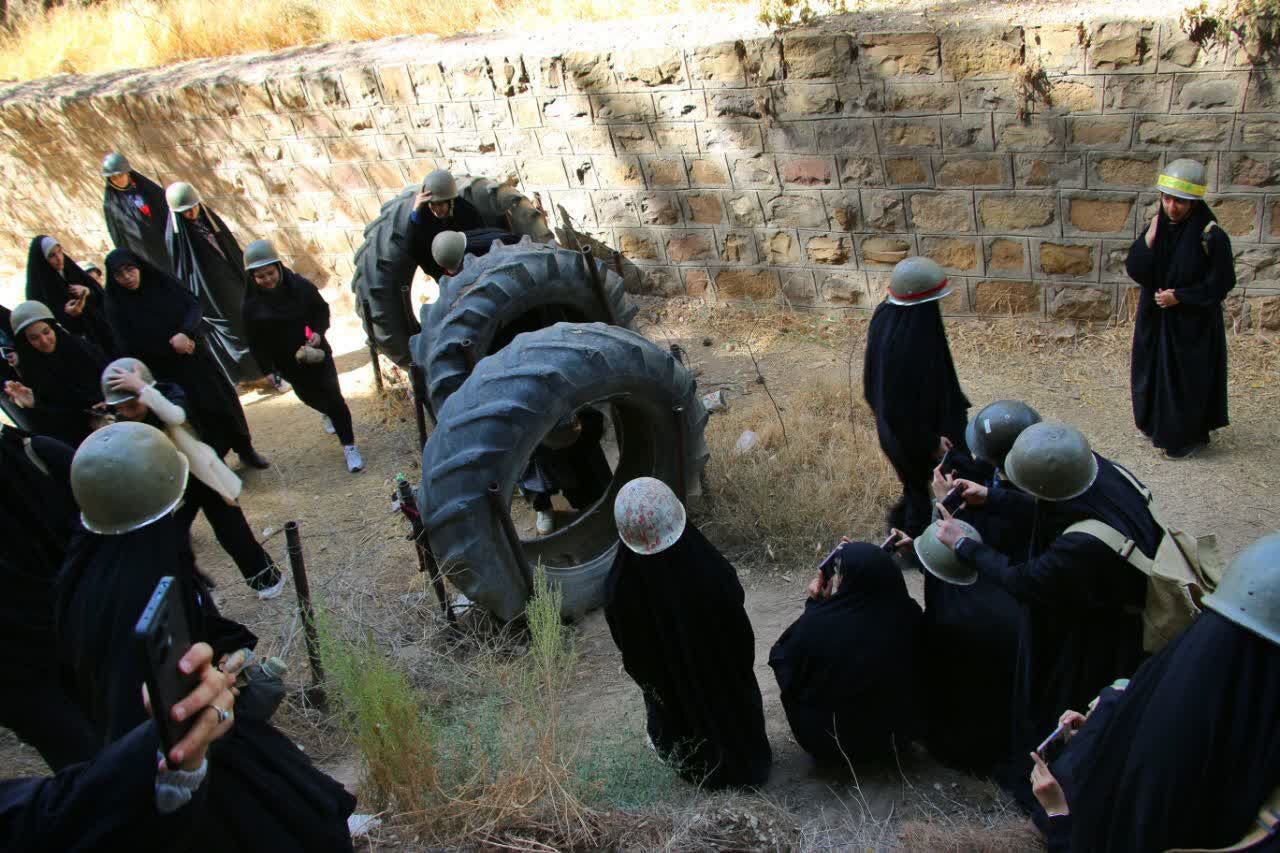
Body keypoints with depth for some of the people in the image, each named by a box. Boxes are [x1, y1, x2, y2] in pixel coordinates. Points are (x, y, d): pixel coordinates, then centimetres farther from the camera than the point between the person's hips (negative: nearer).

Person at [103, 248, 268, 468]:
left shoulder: (161, 282, -1)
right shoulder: (117, 306, -7)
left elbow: (194, 305, -3)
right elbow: (132, 347, -10)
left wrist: (185, 333, -20)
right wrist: (171, 345, -15)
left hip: (195, 353, 3)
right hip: (167, 371, -3)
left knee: (223, 399, 4)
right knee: (198, 413, -6)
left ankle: (244, 449, 20)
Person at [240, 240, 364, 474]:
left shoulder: (300, 286, -15)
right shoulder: (251, 301, -15)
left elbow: (322, 309, 2)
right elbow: (255, 340, -8)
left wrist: (318, 331, -16)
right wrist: (267, 369, -10)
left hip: (315, 352, -1)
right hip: (287, 362, 1)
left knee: (333, 397, -6)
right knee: (310, 397, 19)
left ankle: (349, 447, 3)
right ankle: (329, 414, 55)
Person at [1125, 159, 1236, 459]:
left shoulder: (1211, 237, -17)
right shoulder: (1157, 228, -1)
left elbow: (1220, 284, -11)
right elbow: (1135, 272, -6)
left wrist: (1180, 296, -16)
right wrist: (1148, 241, -19)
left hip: (1193, 324, -5)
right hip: (1155, 319, 5)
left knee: (1186, 379, 3)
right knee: (1153, 372, 15)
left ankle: (1187, 437, 19)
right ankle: (1156, 425, 34)